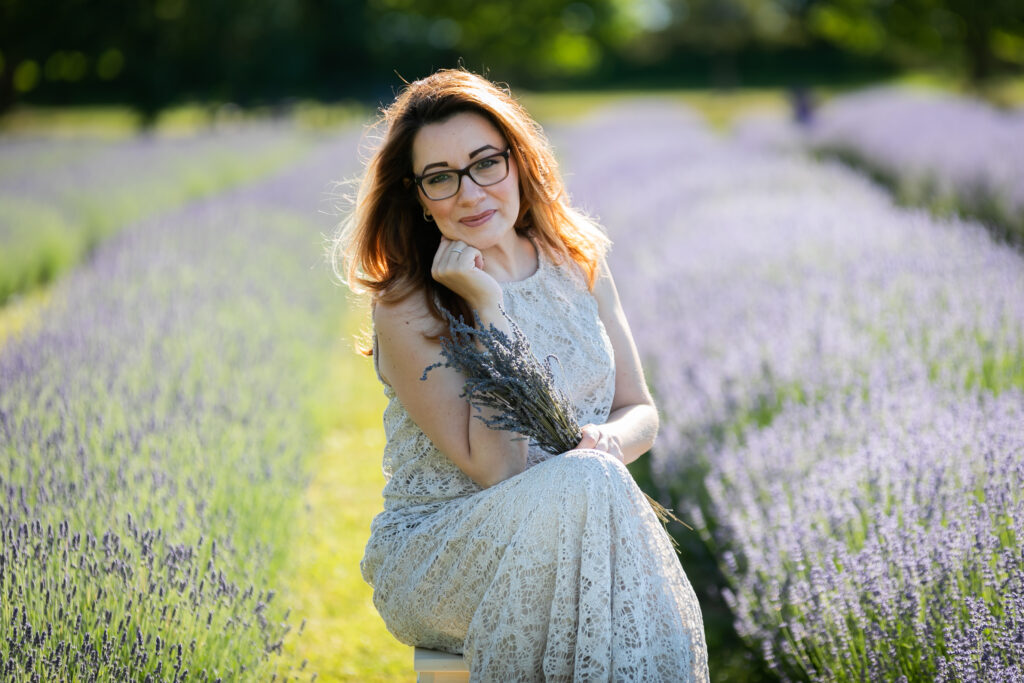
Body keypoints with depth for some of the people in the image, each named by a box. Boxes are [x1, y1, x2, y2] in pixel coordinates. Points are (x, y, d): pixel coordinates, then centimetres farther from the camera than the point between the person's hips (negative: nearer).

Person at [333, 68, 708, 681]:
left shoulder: (576, 264, 5)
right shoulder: (406, 308, -12)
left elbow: (640, 412, 10)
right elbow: (496, 466, -19)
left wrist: (607, 441, -15)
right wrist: (487, 305, -22)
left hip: (578, 534, 4)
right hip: (436, 554, -4)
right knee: (584, 484, -34)